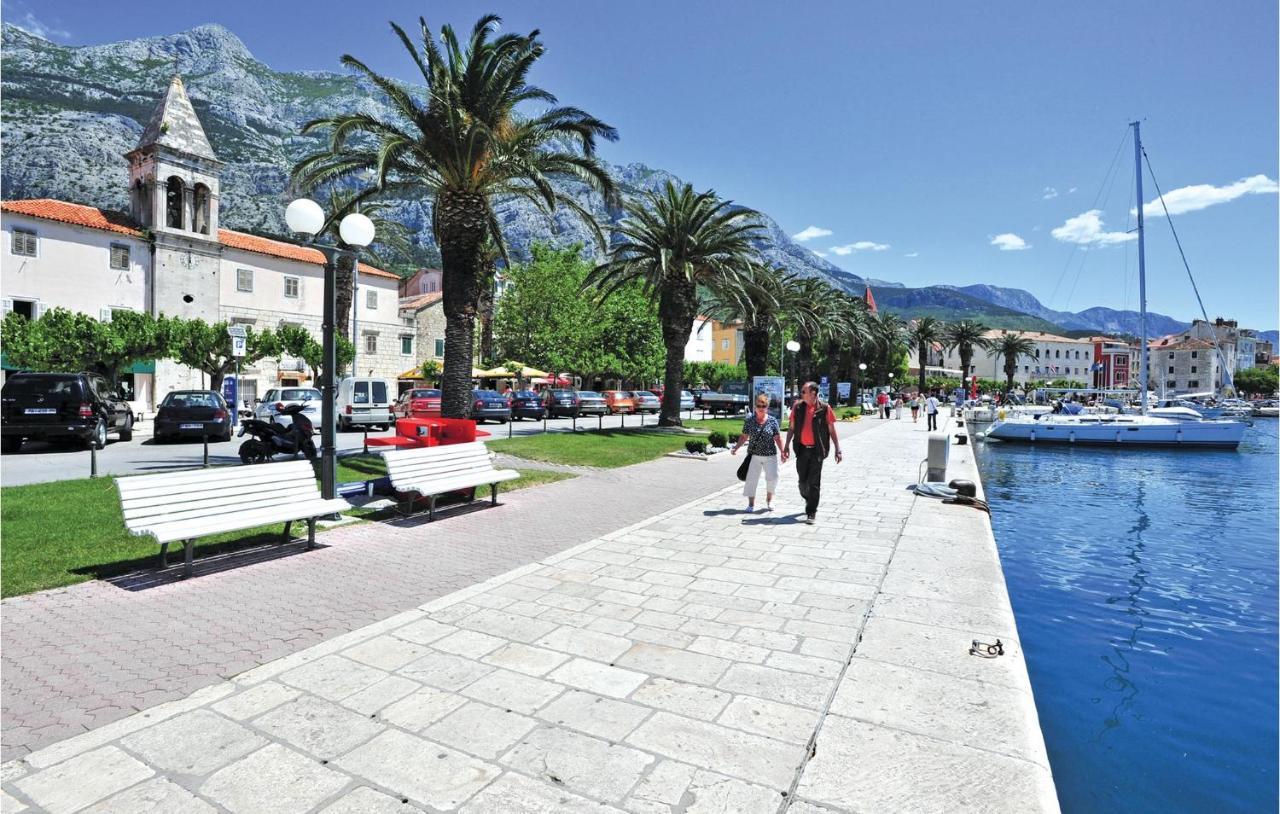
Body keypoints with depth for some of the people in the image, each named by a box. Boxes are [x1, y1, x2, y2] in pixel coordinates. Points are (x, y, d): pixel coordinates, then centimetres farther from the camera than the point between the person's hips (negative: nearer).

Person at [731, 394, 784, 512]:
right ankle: (751, 503, 14)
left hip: (770, 455, 0)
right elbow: (744, 437, 7)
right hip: (754, 455, 0)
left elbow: (778, 438, 3)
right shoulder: (749, 420, 1)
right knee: (751, 479, 0)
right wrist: (736, 448, -4)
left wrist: (783, 451, -5)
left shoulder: (772, 421, 0)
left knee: (772, 478, -4)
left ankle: (769, 499, 23)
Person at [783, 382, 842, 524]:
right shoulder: (797, 407, 2)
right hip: (802, 449, 3)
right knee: (802, 480, 10)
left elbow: (832, 431, 0)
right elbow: (791, 428, 8)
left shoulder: (825, 409, -6)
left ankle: (811, 513, 9)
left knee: (814, 482, -1)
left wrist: (838, 450, -1)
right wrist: (786, 446, 2)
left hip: (817, 450, -3)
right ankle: (808, 499, 39)